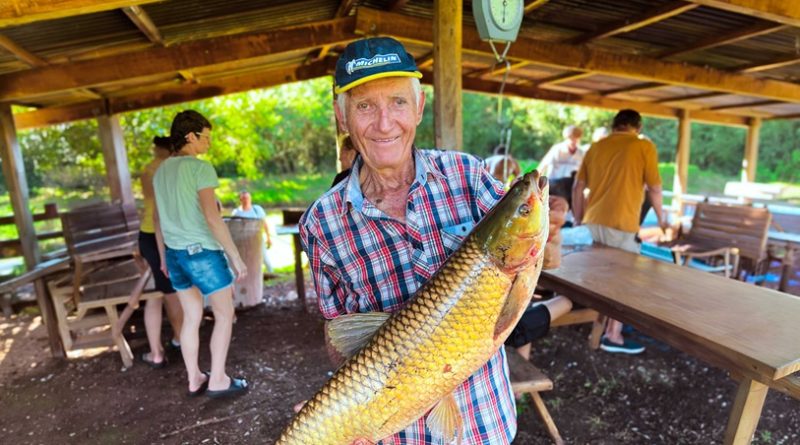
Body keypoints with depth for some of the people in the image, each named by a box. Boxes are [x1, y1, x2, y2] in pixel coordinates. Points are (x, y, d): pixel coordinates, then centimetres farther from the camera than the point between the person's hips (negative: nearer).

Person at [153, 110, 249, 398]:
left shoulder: (162, 170, 10)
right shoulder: (200, 168, -14)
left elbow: (157, 218, 15)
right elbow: (212, 218, -22)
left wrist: (164, 256, 24)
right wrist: (235, 256, -17)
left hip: (175, 252, 8)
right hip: (203, 251, -8)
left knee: (192, 316, 16)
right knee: (225, 314, 7)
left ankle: (195, 380, 26)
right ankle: (218, 380, 13)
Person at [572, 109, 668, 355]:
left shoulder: (596, 146, 12)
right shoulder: (645, 147, 0)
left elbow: (578, 187, 11)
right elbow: (654, 189, 2)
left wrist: (578, 219, 19)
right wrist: (661, 217, 19)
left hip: (593, 222, 6)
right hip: (621, 225, -5)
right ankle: (613, 336, 10)